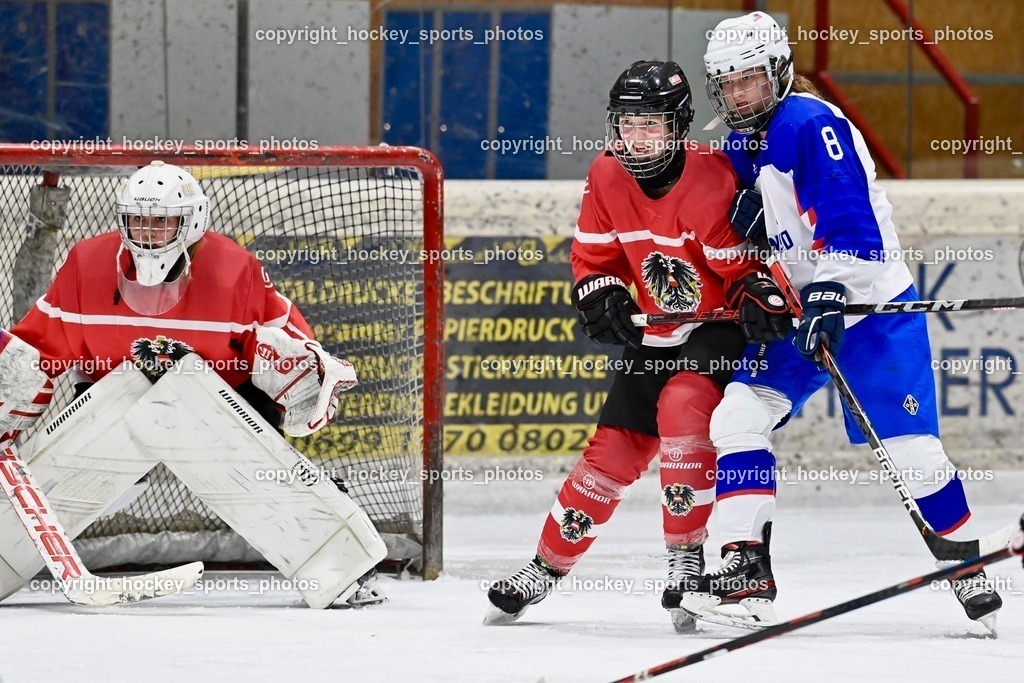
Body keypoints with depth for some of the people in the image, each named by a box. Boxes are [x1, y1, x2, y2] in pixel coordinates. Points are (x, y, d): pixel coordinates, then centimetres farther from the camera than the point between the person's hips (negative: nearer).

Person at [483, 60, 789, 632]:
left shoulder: (711, 182, -24)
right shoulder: (607, 178, -6)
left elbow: (747, 264, -19)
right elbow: (595, 258, 5)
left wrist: (761, 300, -38)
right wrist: (604, 300, -13)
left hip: (719, 328, -6)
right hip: (655, 332, 6)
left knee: (683, 406, -31)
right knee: (615, 450, 5)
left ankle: (687, 557, -22)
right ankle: (547, 567, 19)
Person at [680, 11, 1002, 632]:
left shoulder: (810, 125, -19)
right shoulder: (744, 140, 9)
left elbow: (848, 217, -28)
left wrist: (830, 296, -36)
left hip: (874, 305, -8)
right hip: (800, 307, 8)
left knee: (910, 449, -9)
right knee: (738, 417, -9)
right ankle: (747, 567, -10)